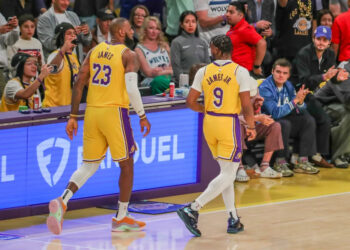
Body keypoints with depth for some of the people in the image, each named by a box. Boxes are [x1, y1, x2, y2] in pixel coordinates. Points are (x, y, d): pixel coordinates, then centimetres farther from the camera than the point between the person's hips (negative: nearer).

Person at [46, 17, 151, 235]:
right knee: (126, 164, 10)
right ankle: (121, 218, 14)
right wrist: (143, 117, -5)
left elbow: (79, 84, 7)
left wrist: (73, 116, 10)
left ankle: (62, 201, -11)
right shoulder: (128, 55, -6)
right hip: (115, 112, -6)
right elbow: (132, 89, -16)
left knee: (89, 165, 13)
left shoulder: (95, 51, 11)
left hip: (92, 111, 6)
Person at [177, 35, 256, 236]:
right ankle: (192, 210, -16)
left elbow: (190, 102, 1)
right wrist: (251, 127, 2)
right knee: (228, 175, -2)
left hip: (209, 122, 5)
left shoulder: (204, 72, 0)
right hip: (230, 123, -5)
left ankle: (234, 219, 16)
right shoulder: (240, 72, -9)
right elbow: (246, 105, -12)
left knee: (226, 171, 18)